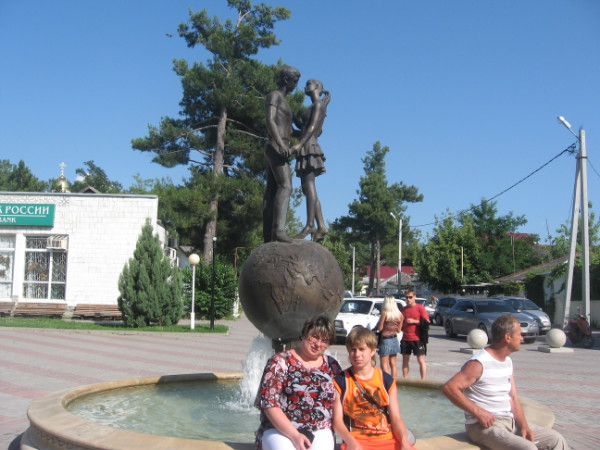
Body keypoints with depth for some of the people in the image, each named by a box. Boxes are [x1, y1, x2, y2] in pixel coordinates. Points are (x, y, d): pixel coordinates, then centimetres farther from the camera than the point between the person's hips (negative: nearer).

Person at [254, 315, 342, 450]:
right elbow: (268, 403, -6)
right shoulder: (280, 362, 1)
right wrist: (294, 435, -13)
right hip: (280, 430, -2)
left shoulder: (332, 366, 12)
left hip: (320, 432, 3)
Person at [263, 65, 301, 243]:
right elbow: (270, 121, -15)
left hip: (282, 149, 10)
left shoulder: (283, 101, 29)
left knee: (272, 192, 2)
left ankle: (268, 236, -1)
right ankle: (279, 230, -40)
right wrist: (281, 144, -27)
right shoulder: (273, 95, 0)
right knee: (285, 186, -25)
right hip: (276, 148, -10)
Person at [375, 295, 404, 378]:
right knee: (393, 364, 14)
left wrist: (379, 322, 6)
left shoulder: (385, 313, -15)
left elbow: (379, 328, -12)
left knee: (384, 365, 0)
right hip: (394, 340, 6)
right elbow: (399, 330, 6)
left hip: (385, 339, -6)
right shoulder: (399, 314, 1)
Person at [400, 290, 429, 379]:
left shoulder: (420, 308, -4)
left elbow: (426, 322, -8)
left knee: (421, 360, -1)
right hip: (405, 339, 5)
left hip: (417, 339, -5)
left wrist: (414, 321, -15)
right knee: (405, 360, 8)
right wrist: (401, 326, 4)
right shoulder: (404, 309, 12)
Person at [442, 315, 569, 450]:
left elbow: (513, 398, 14)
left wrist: (524, 426, -2)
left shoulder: (508, 362, 13)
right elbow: (449, 388, -24)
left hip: (510, 422, 9)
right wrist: (478, 412, -25)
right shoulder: (479, 364, -16)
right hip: (484, 426, -9)